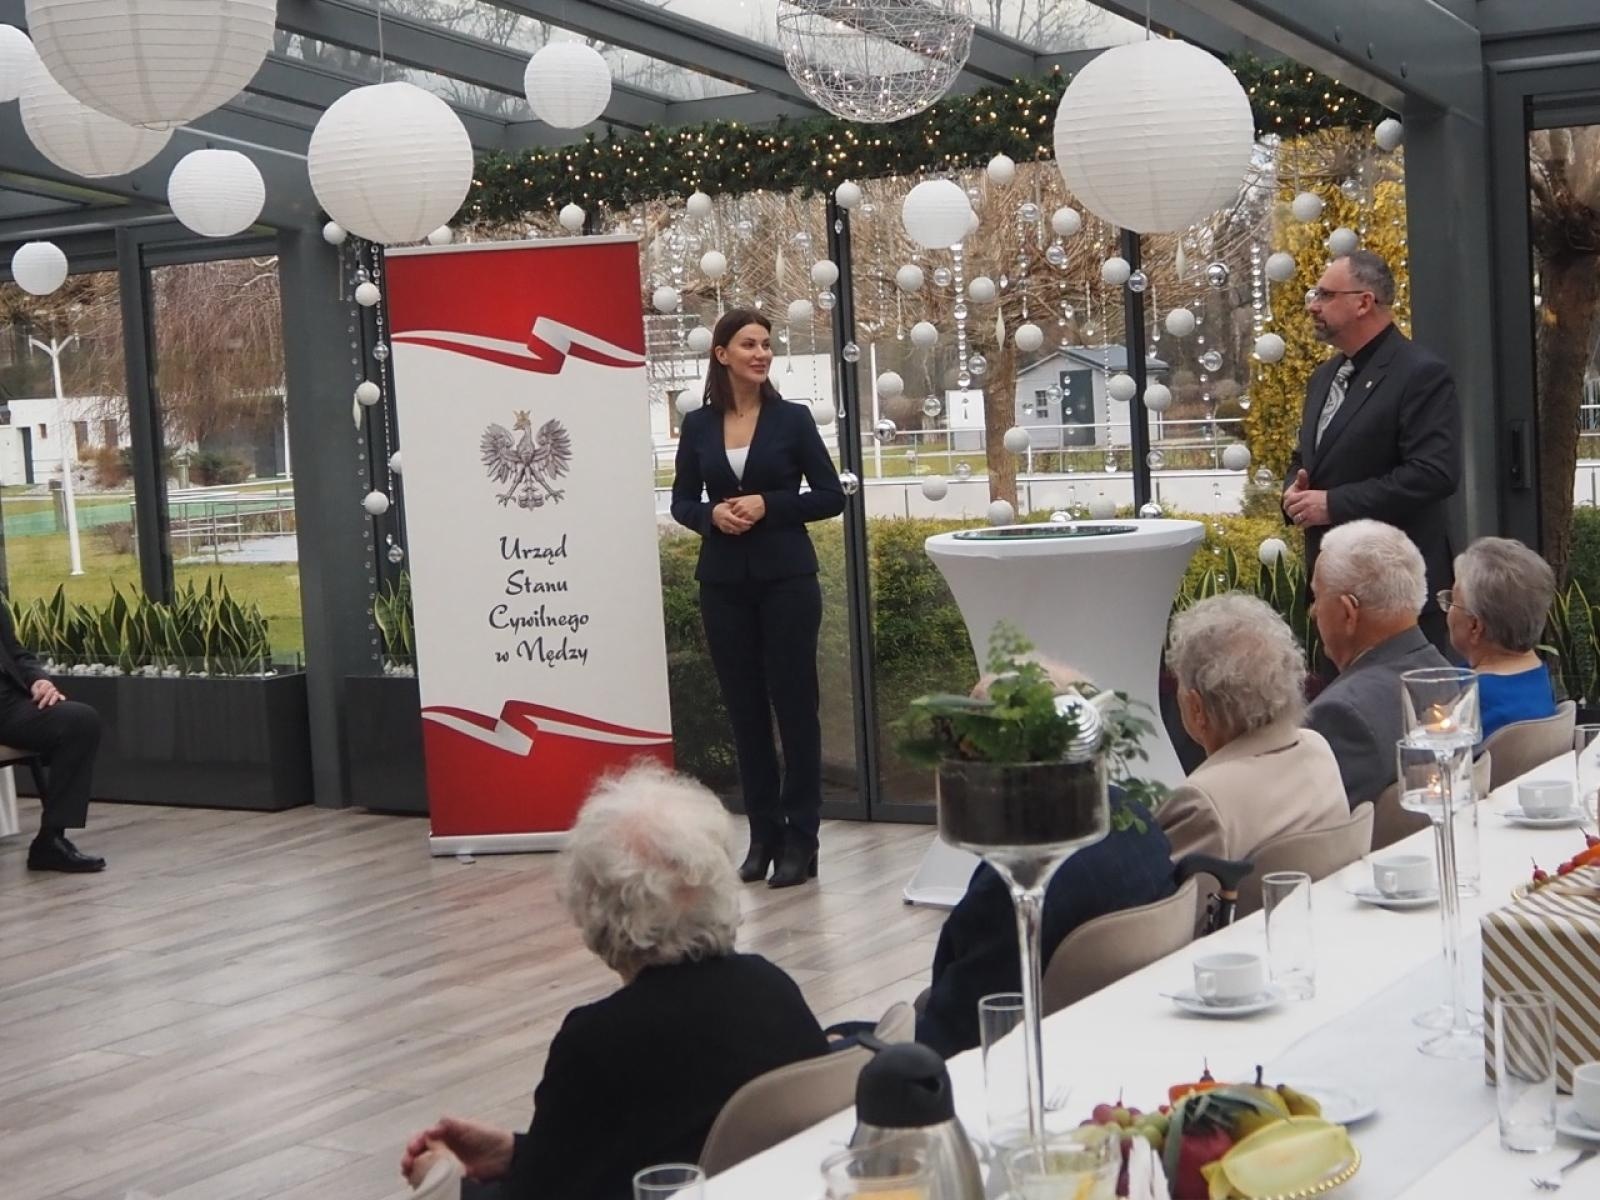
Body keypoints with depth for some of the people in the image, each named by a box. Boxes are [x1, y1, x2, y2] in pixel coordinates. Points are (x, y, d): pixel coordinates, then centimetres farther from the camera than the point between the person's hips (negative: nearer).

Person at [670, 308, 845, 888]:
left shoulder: (792, 419, -1)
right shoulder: (698, 425, 5)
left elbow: (832, 495, -1)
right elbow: (682, 501, 11)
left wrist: (768, 506, -13)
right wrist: (712, 515, -10)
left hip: (786, 578, -2)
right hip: (724, 582, 3)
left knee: (794, 703, 0)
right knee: (744, 708, 7)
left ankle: (800, 839, 6)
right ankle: (763, 834, 17)